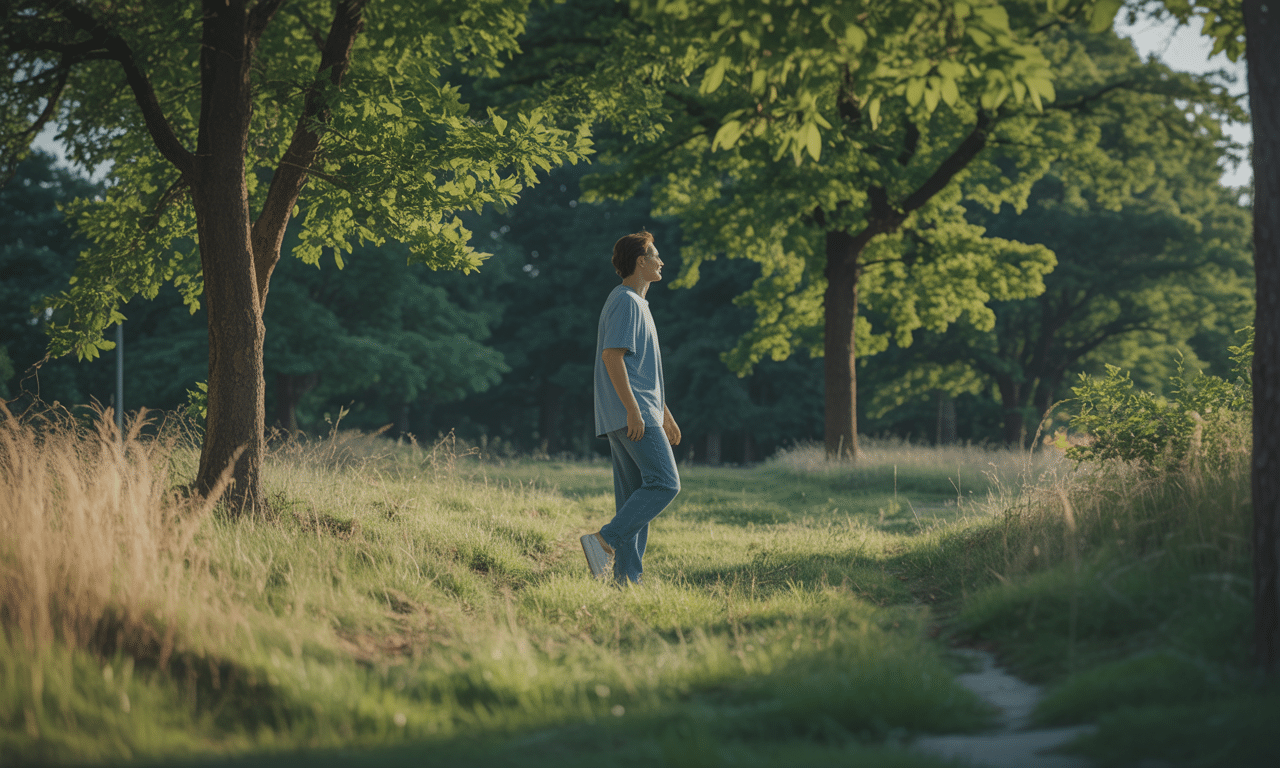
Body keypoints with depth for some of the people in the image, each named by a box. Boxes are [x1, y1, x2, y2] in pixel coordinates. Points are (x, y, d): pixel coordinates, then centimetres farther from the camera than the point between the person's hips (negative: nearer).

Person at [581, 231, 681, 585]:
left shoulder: (637, 303, 24)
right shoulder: (625, 301, -8)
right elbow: (612, 356, -18)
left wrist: (665, 414, 27)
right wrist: (633, 410, -23)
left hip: (640, 414, 10)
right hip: (633, 415, -10)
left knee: (635, 495, 5)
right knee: (664, 483, -16)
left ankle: (627, 577, 2)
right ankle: (604, 540, -18)